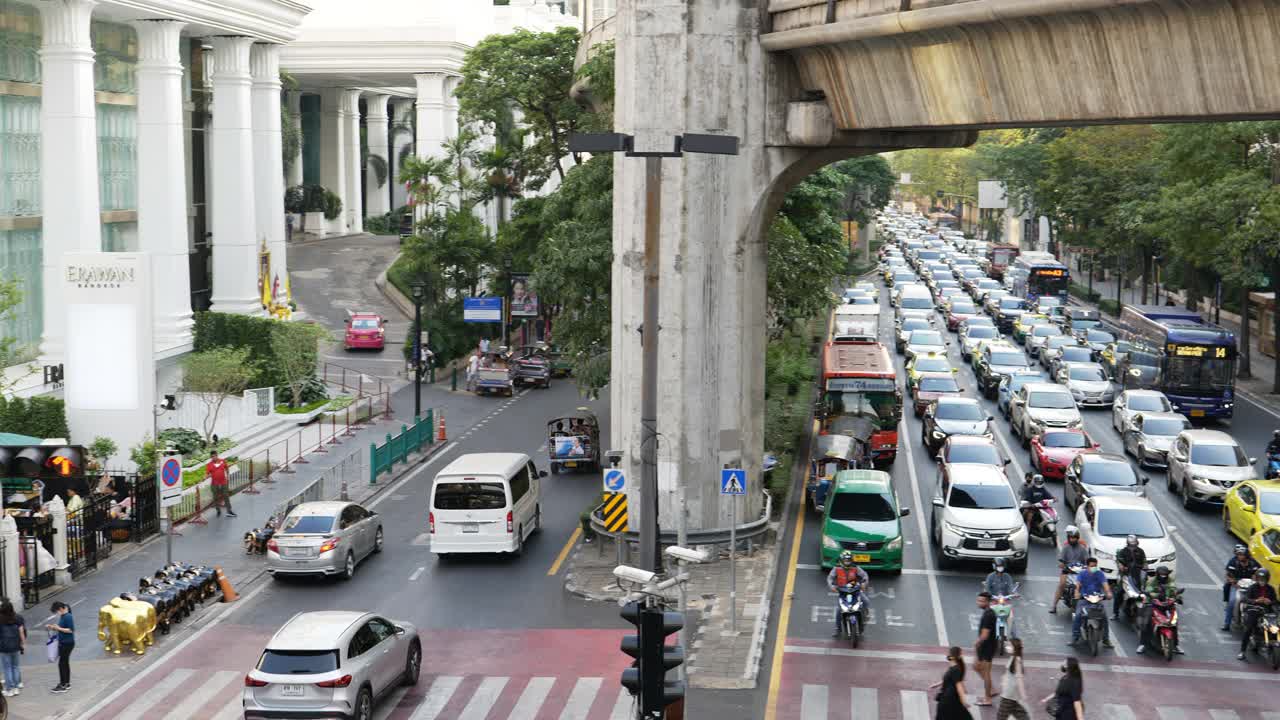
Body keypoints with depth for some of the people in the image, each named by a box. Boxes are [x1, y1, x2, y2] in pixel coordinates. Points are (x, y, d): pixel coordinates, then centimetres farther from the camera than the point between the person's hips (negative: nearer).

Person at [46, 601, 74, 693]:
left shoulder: (68, 617, -18)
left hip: (67, 643, -10)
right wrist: (53, 627, 5)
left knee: (62, 663, -6)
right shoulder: (62, 616, 10)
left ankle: (63, 686, -2)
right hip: (62, 643, 10)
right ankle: (67, 683, 24)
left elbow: (71, 630, -22)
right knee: (65, 663, 16)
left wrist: (58, 628, -20)